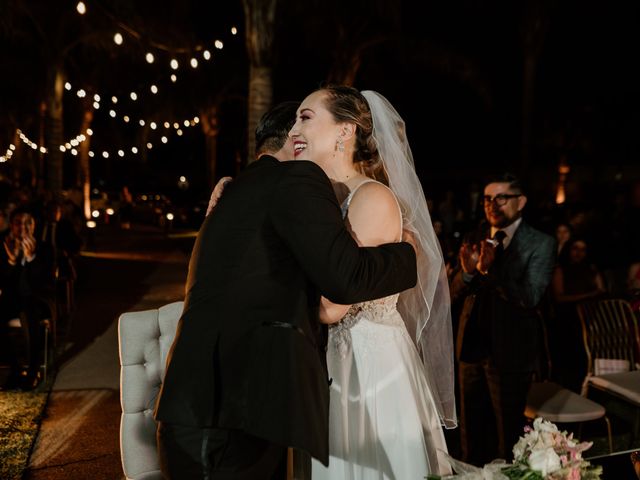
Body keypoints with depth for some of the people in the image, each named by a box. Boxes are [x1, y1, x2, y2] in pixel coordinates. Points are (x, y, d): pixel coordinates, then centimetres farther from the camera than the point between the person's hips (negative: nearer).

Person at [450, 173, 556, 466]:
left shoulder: (540, 244, -9)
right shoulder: (478, 240, 6)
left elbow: (530, 298, -21)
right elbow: (455, 294, 3)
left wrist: (489, 269, -30)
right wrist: (467, 270, -18)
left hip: (509, 354, -5)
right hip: (471, 348, 5)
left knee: (507, 436, 12)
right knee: (471, 433, 18)